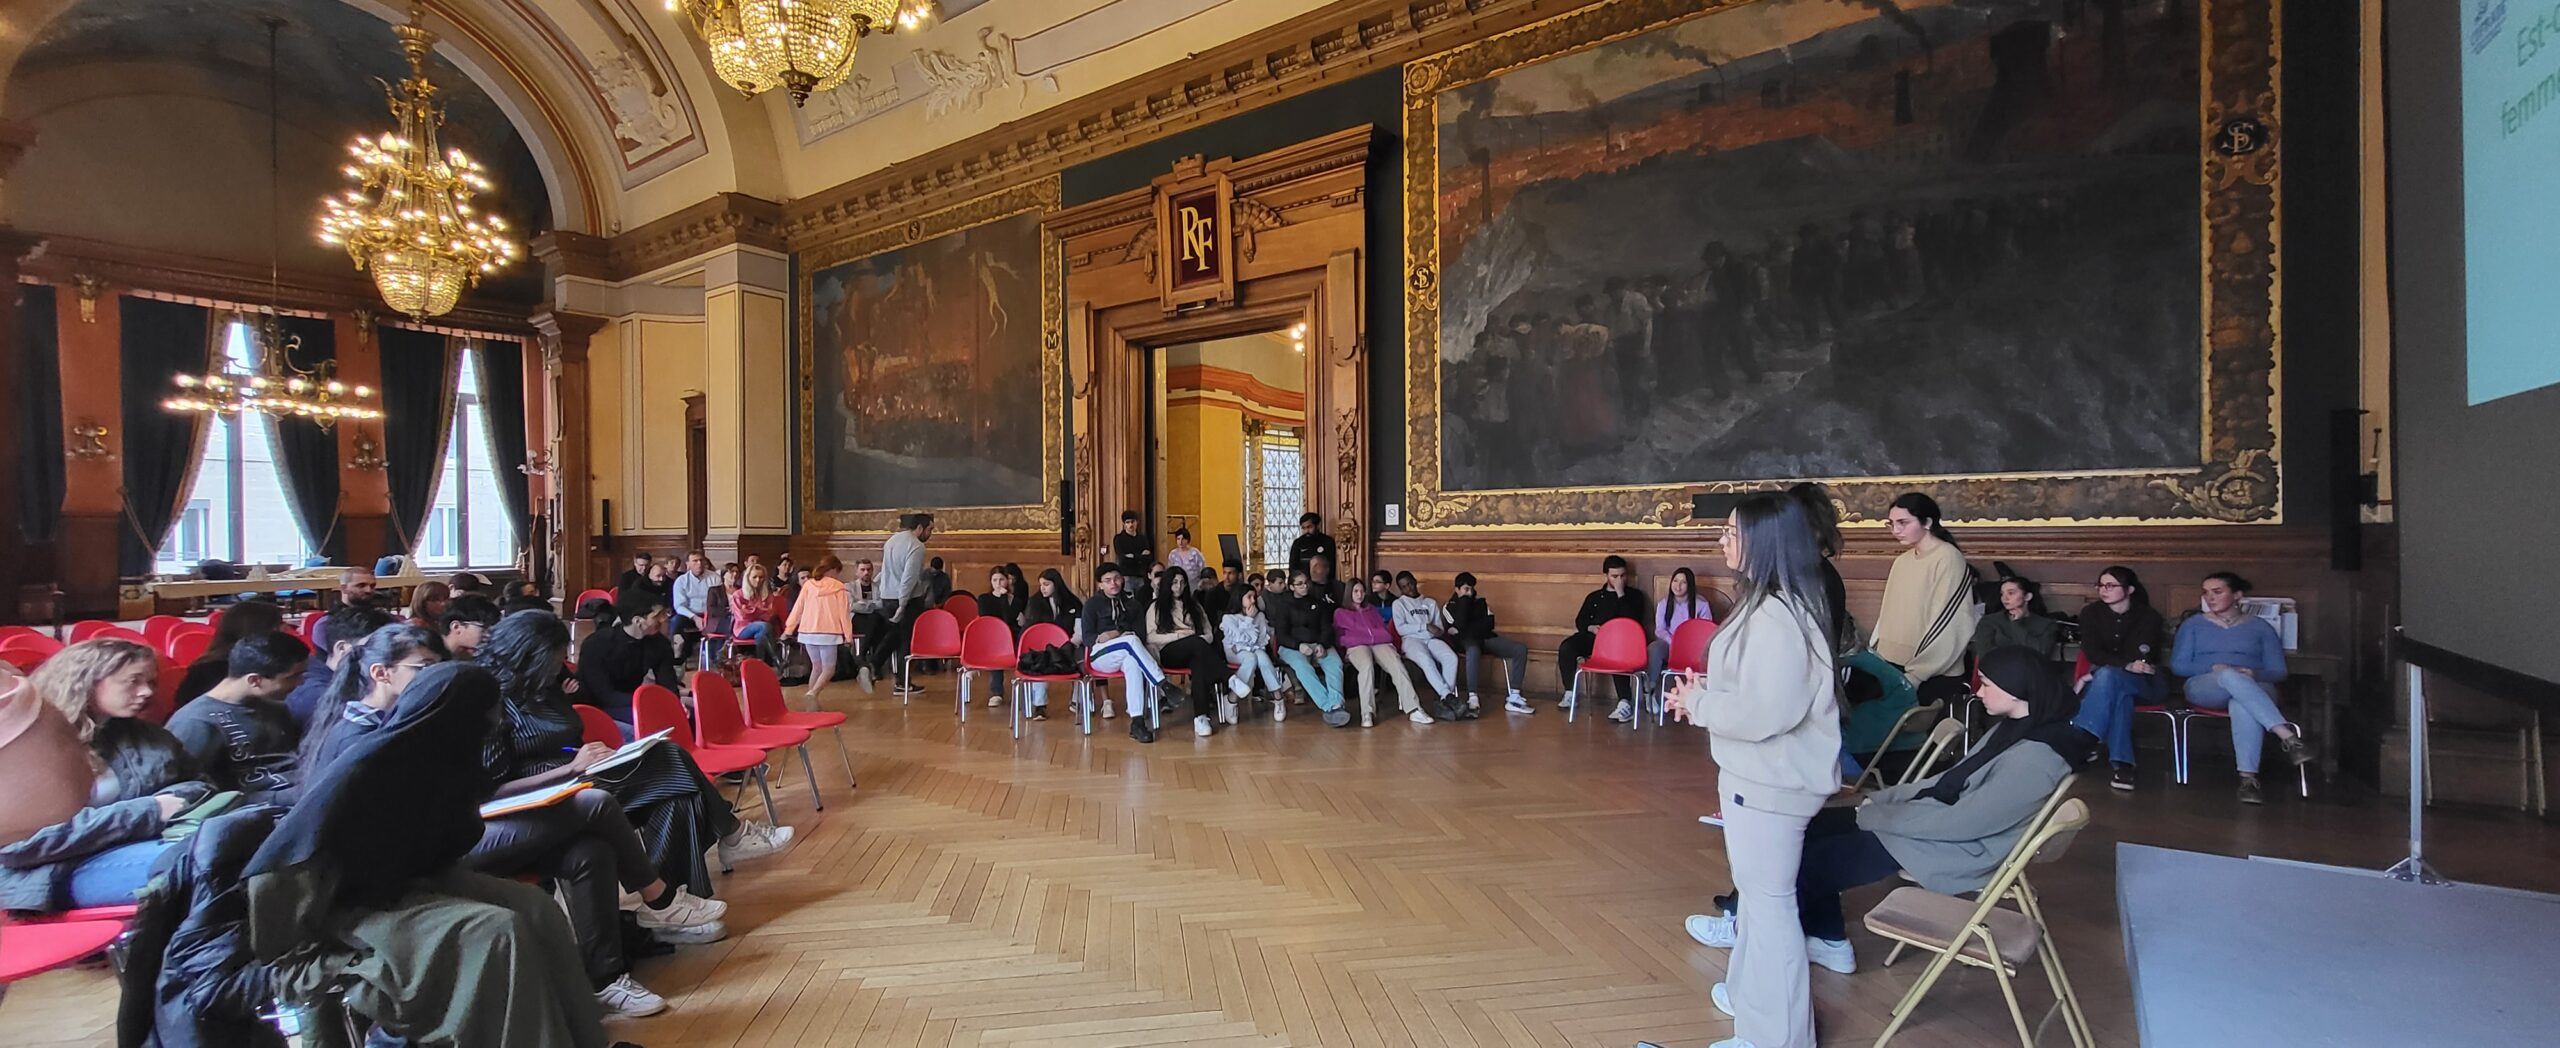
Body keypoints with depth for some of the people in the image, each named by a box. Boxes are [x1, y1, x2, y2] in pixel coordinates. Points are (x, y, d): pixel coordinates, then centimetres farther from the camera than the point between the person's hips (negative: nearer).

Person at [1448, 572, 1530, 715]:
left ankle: (1513, 699, -20)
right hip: (1466, 641, -6)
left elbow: (1489, 624, 8)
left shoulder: (1479, 601, 21)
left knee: (1521, 649, -15)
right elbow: (1460, 625, -12)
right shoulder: (1450, 606, 7)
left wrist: (1470, 627, -4)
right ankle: (1472, 699, -41)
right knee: (1473, 651, -44)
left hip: (1486, 638, 6)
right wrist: (1465, 599, -3)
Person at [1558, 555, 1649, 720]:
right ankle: (1570, 694, -17)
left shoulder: (1634, 595, 15)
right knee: (1565, 648, -25)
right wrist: (1590, 628, -3)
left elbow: (1633, 620, -2)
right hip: (1594, 637, 3)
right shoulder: (1594, 596, 23)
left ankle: (1625, 703, -44)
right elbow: (1580, 621, 20)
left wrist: (1621, 594, -5)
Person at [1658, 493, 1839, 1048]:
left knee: (1768, 900, 3)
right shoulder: (1772, 604, 8)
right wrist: (1705, 689, 4)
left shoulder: (1777, 616, -25)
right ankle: (1750, 993, 42)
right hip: (1761, 775, 11)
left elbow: (1764, 711, -28)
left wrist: (1697, 703, -15)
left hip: (1771, 782, -11)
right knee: (1756, 892, 24)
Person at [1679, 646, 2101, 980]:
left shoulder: (2034, 759, -27)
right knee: (1813, 827, 5)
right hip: (1940, 823, 10)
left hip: (1954, 852, -10)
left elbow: (1958, 822, -27)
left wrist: (1876, 816, -16)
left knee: (1815, 859, -5)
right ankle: (1827, 940, 13)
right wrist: (1882, 798, 5)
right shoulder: (2014, 727, 5)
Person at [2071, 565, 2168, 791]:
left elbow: (2141, 660, -13)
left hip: (2144, 683, -2)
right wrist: (2126, 665, -27)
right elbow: (2092, 653, -7)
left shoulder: (2148, 617, -4)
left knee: (2107, 676, -37)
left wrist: (2092, 678, -22)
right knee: (2119, 693, -36)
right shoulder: (2091, 613, 3)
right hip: (2109, 681, 2)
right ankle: (2122, 762, -45)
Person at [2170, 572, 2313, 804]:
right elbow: (2178, 665, 8)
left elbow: (2278, 671, 11)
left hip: (2252, 689, 1)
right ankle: (2287, 736, -50)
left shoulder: (2260, 627, 19)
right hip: (2204, 688, 0)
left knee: (2242, 703, -39)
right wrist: (2215, 668, -10)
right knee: (2230, 677, -39)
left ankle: (2248, 777, -48)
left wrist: (2254, 674, -12)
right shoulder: (2193, 624, 18)